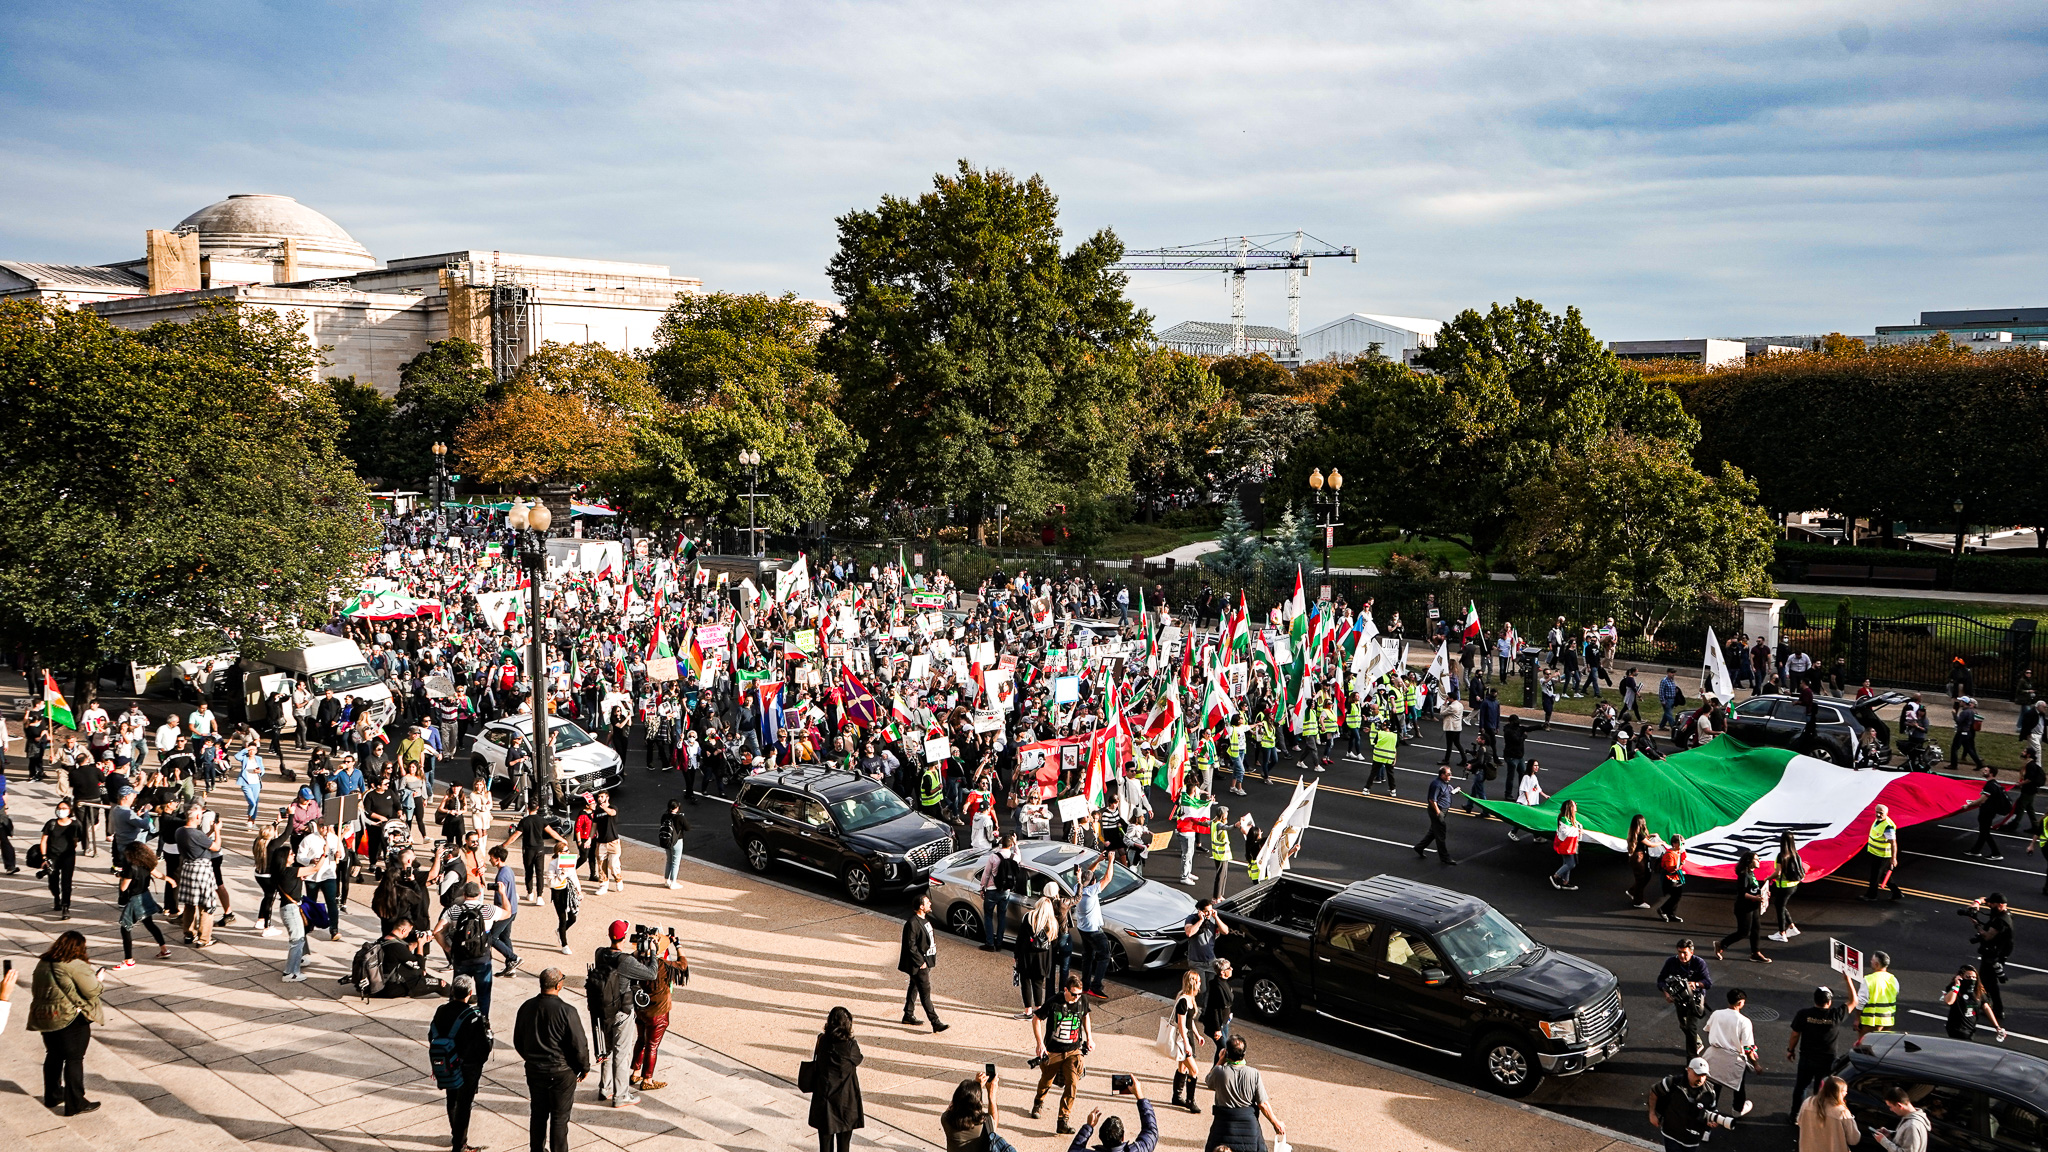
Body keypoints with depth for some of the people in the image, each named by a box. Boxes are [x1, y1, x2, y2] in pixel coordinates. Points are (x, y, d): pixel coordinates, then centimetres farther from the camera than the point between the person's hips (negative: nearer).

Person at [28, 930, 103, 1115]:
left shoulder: (43, 964, 4)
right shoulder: (76, 966, -19)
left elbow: (37, 989, 13)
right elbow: (92, 991, -17)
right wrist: (97, 980, 1)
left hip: (45, 1018, 8)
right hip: (71, 1020, -8)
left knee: (53, 1056, 22)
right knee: (74, 1059, 2)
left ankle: (52, 1095, 36)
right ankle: (75, 1104, 8)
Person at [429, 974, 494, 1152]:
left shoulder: (441, 1011, -8)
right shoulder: (474, 1017, -27)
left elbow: (432, 1036, 3)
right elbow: (484, 1045, -22)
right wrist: (487, 1028, -3)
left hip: (446, 1068, 6)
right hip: (468, 1069, -6)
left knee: (452, 1102, 25)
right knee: (463, 1106, 9)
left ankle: (456, 1135, 45)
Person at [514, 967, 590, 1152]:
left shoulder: (526, 1007, -5)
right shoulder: (566, 1012, -22)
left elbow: (518, 1042, 8)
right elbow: (579, 1045, -16)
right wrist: (584, 1067, 1)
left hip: (534, 1069, 5)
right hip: (561, 1072, -5)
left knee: (538, 1114, 20)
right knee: (560, 1117, 9)